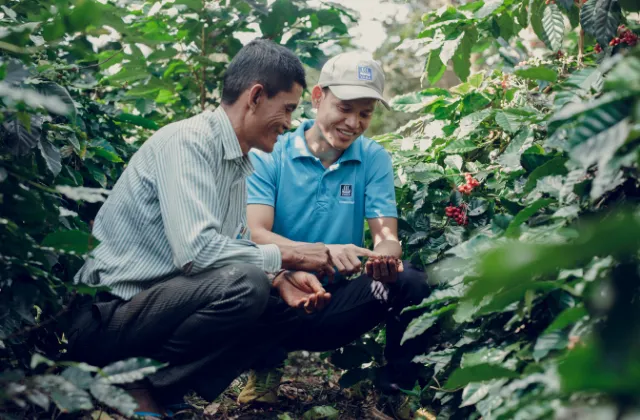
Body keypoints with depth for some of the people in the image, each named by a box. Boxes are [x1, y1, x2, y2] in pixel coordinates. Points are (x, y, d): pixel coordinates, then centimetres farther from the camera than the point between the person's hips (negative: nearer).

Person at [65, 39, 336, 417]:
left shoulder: (241, 164, 13)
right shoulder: (188, 141, -16)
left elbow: (234, 249, 14)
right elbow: (195, 251, -28)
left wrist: (280, 279, -6)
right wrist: (287, 257, -16)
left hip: (158, 302, 10)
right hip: (106, 313, -10)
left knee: (282, 305, 4)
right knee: (244, 286, -29)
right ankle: (132, 385, -11)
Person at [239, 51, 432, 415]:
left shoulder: (374, 159, 2)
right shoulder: (268, 155, -6)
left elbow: (386, 235, -6)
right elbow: (254, 234, -18)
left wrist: (385, 256, -33)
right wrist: (322, 253, -37)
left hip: (334, 305, 2)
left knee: (409, 280, -25)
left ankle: (398, 389, -3)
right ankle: (266, 369, -5)